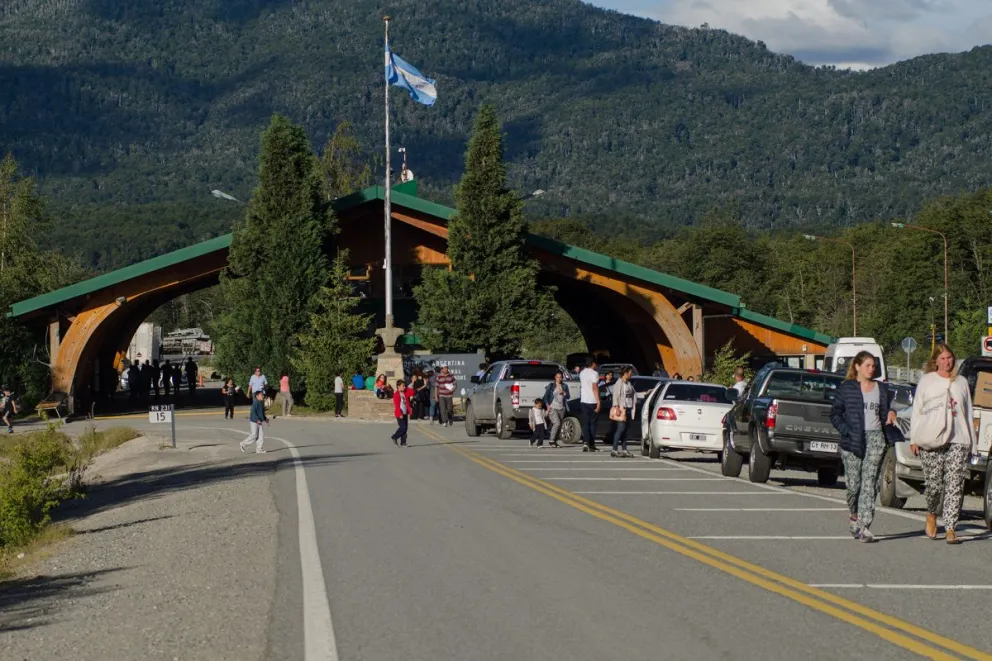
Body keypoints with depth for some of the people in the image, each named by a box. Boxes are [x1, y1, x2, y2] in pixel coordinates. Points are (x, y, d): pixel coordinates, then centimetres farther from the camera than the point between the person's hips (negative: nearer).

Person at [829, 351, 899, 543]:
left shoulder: (881, 389, 14)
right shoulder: (846, 388, 4)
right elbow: (835, 414, 3)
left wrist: (890, 416, -2)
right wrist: (847, 431, -10)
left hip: (875, 438, 2)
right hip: (852, 441, -2)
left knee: (869, 483, -8)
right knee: (854, 483, -2)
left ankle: (864, 526, -11)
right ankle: (854, 516, 26)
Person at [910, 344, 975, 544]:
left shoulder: (961, 382, 17)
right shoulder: (926, 381, 11)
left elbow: (968, 413, 19)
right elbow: (917, 410, 9)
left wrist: (971, 441, 13)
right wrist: (914, 438, 2)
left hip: (957, 440, 2)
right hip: (931, 441, -2)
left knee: (955, 485, -8)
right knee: (934, 483, -5)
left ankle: (950, 529, -8)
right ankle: (931, 515, 26)